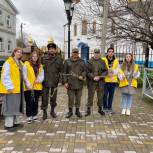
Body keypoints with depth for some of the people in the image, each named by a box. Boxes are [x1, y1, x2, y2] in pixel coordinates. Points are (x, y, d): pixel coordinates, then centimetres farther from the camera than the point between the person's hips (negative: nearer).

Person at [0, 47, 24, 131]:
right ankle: (8, 124, 3)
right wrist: (9, 87, -20)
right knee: (11, 106, -5)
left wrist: (21, 86, 12)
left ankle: (14, 122, 25)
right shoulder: (8, 62, -10)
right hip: (11, 88, -9)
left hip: (18, 88, 9)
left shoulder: (20, 63, 17)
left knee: (16, 105, 14)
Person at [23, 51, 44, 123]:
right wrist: (28, 84, -16)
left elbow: (42, 75, 10)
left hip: (37, 86, 5)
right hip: (29, 87, -5)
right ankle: (29, 116, 6)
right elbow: (25, 76, -7)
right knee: (29, 102, -3)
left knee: (36, 101, 12)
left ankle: (34, 115, 24)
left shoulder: (40, 65, 13)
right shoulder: (26, 64, -2)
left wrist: (39, 79, -12)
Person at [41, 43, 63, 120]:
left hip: (54, 82, 2)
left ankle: (52, 111, 30)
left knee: (53, 97, 13)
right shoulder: (43, 58, -1)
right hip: (45, 82, -1)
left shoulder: (59, 59, 3)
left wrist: (59, 78, -3)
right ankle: (44, 112, 17)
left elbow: (61, 70, 6)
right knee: (45, 97, 3)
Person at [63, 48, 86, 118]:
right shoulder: (67, 61, 5)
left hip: (79, 83, 2)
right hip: (70, 83, -1)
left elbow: (84, 70, 10)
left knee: (78, 98, 9)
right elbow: (64, 73, 4)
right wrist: (65, 82, -4)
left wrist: (82, 76, -10)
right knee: (71, 98, 2)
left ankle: (77, 110, 23)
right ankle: (70, 111, 17)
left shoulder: (82, 61, 10)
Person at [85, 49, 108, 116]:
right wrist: (93, 77, -15)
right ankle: (88, 109, 14)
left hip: (100, 82, 2)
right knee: (90, 96, 4)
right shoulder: (89, 61, 0)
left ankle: (100, 109, 26)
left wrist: (99, 77, -10)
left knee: (100, 96, 10)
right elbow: (87, 72, -3)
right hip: (91, 82, -2)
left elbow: (106, 71, 4)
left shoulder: (102, 62, 7)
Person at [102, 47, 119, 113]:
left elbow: (117, 70, 3)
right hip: (105, 80, -3)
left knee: (111, 95, 11)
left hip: (113, 80, 3)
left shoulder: (116, 61, 7)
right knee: (105, 94, 1)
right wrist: (107, 72, -19)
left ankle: (109, 107, 23)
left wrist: (113, 71, -17)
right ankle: (105, 107, 17)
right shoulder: (103, 60, -3)